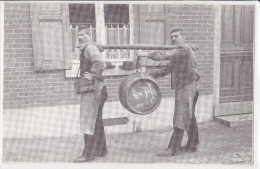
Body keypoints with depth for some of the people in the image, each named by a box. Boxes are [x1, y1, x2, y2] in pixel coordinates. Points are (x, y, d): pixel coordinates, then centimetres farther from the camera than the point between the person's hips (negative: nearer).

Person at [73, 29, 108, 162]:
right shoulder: (85, 49, 18)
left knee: (88, 119, -9)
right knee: (96, 120, 15)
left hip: (92, 88, -10)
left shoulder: (90, 48, -12)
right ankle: (101, 149, 24)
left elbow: (100, 64, -28)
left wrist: (92, 76, -19)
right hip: (91, 89, 10)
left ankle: (88, 154, -6)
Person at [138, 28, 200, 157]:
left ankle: (173, 148, -9)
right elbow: (167, 69, 20)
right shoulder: (177, 52, 20)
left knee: (181, 116, -10)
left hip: (187, 86, -10)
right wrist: (149, 75, 12)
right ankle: (192, 145, 24)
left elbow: (166, 55, -26)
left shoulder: (184, 48, -11)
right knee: (189, 116, 14)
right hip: (182, 87, 10)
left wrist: (146, 54, -27)